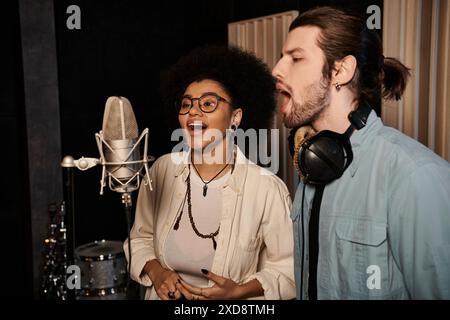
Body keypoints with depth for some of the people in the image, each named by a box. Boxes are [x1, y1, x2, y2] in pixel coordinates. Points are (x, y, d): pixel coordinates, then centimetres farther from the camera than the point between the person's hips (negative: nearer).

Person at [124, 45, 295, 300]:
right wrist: (155, 271, -16)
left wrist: (240, 290, -25)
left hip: (235, 301, -3)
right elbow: (141, 237, 0)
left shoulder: (267, 189, -24)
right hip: (165, 295, 3)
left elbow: (288, 268, -14)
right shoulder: (163, 169, -12)